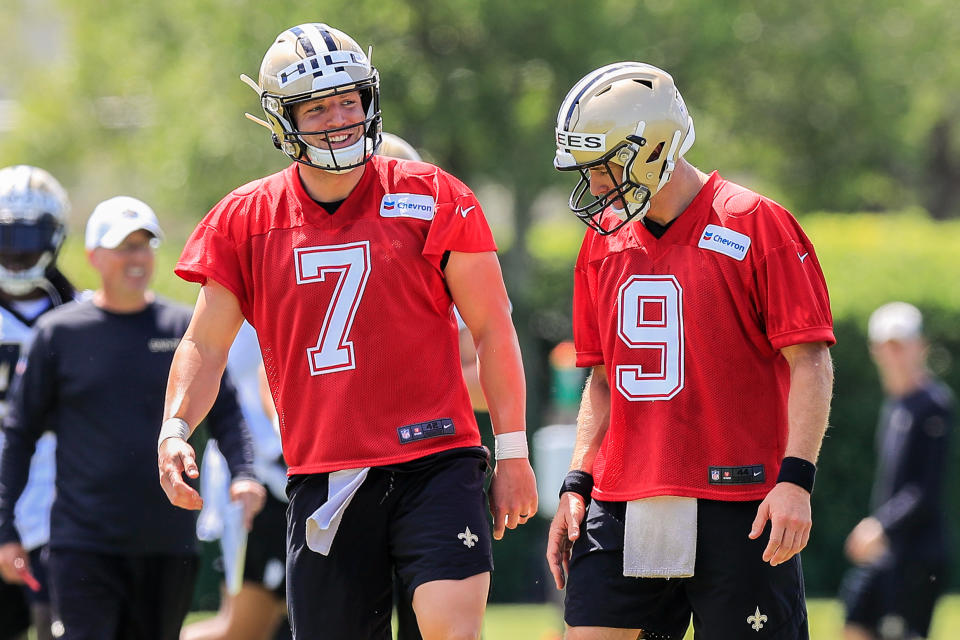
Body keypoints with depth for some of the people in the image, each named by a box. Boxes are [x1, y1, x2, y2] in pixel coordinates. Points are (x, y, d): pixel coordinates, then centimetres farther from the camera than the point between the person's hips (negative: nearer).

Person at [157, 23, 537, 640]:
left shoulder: (432, 200, -1)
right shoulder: (246, 222, 6)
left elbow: (492, 330, 4)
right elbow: (205, 344, 12)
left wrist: (512, 452, 1)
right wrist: (175, 431, -5)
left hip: (435, 462, -2)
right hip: (323, 482, 3)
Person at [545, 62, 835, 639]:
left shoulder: (756, 226, -6)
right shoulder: (605, 241, 13)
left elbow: (811, 364, -8)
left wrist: (795, 479, -16)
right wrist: (577, 486, 11)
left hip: (736, 508, -5)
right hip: (623, 511, 6)